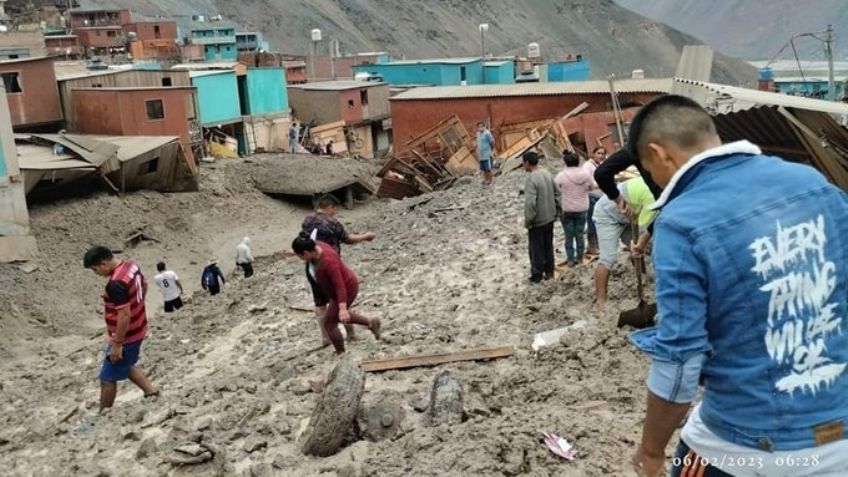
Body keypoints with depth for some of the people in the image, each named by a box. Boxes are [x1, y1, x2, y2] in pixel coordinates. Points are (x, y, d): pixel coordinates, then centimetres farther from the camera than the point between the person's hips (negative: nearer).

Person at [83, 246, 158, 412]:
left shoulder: (116, 284, -31)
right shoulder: (131, 265, -2)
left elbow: (124, 315, -30)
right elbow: (144, 284, 17)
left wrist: (117, 344, -22)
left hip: (125, 337, -9)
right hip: (137, 330, 9)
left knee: (108, 378, 8)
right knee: (127, 366, 29)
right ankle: (152, 392, 29)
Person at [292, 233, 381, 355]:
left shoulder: (327, 261, -36)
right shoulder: (317, 246, -12)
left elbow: (340, 285, -37)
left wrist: (343, 309, -42)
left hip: (346, 290, -9)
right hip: (338, 288, 9)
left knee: (328, 323, 5)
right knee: (336, 315, 29)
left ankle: (341, 353, 22)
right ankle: (371, 323, 35)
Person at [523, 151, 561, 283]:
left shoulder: (531, 179, -23)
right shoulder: (547, 174, 2)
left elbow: (530, 203, -28)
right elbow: (557, 193, 9)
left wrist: (527, 221, -17)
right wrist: (558, 210, 18)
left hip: (538, 221, -8)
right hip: (550, 217, 8)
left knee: (536, 248, 5)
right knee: (548, 246, 19)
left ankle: (537, 276, 15)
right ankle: (549, 271, 29)